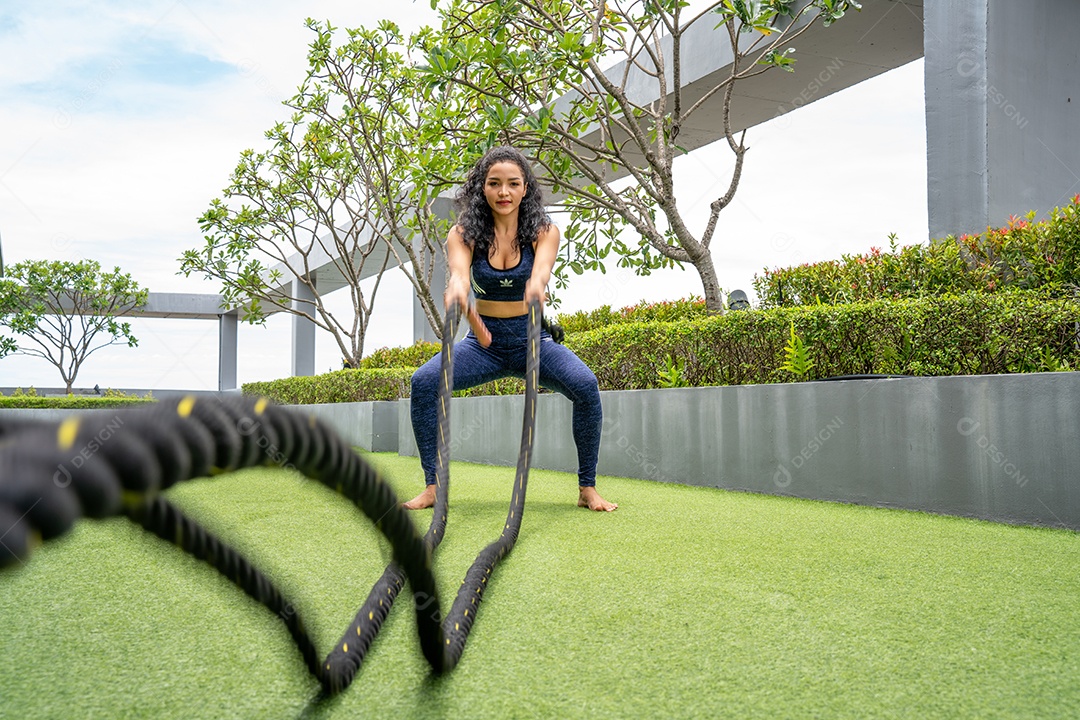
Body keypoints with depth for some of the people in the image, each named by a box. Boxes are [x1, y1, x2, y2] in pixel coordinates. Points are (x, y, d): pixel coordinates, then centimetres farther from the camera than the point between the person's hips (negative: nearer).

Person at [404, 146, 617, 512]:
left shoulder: (543, 231, -8)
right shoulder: (465, 232, -7)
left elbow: (542, 268, -30)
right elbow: (458, 271, -28)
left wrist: (536, 285, -55)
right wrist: (456, 290, -54)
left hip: (532, 339, -1)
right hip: (484, 342, 1)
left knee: (584, 384, -29)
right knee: (423, 381, -24)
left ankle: (587, 488, -13)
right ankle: (432, 487, -13)